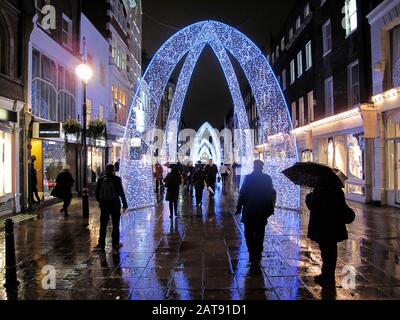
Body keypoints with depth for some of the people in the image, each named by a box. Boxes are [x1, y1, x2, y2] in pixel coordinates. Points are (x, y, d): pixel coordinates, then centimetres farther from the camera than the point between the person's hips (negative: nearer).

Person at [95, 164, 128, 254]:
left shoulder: (101, 180, -1)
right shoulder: (117, 179, -10)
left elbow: (97, 193, 4)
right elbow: (121, 192, -10)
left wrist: (100, 201, 20)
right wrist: (125, 204, -4)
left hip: (104, 205, 2)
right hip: (115, 204, -2)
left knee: (103, 225, 12)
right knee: (115, 226, 9)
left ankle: (101, 245, 16)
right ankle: (115, 246, 14)